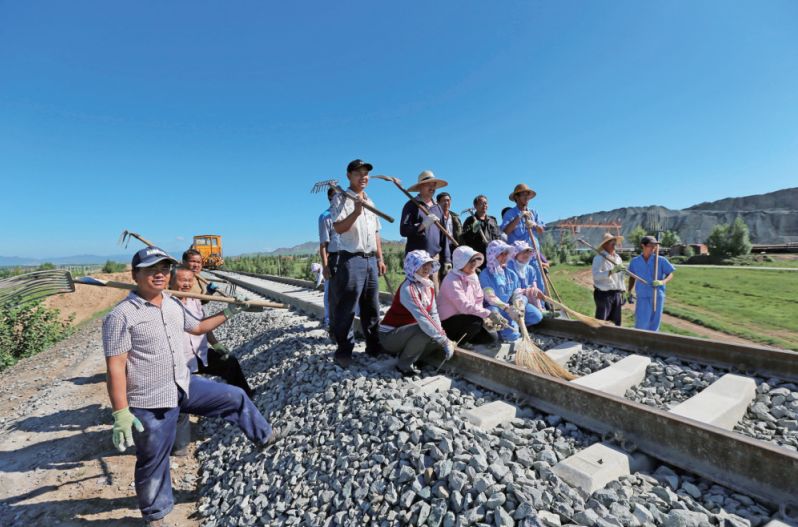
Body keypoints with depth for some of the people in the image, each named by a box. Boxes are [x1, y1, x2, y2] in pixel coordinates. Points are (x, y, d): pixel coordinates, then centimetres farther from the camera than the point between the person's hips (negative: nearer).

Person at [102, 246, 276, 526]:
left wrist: (227, 313, 24)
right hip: (150, 404, -6)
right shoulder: (121, 316, -19)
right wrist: (121, 413, -22)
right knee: (154, 462, 13)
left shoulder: (174, 304, 4)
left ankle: (264, 437, 36)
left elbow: (197, 327, 22)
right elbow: (115, 367, -19)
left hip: (186, 385, 6)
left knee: (236, 397, 12)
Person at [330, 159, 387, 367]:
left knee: (371, 307, 12)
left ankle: (374, 346, 23)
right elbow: (338, 228, -15)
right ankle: (344, 351, 7)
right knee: (346, 309, -3)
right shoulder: (341, 198, -2)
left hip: (371, 260, 7)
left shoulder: (369, 201, 20)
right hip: (351, 260, -7)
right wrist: (356, 212, -29)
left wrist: (380, 258, 17)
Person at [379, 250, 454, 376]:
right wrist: (445, 341, -32)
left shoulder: (429, 286, 0)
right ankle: (404, 365, -9)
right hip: (389, 335, -8)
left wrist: (442, 334, -17)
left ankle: (403, 354, 9)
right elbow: (423, 319, -34)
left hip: (406, 332, 8)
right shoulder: (408, 289, -27)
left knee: (439, 338, -6)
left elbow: (434, 314, -3)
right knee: (425, 330, -30)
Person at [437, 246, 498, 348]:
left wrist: (484, 315, -14)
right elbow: (465, 307, -32)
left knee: (492, 337, -3)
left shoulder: (473, 276, 1)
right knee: (477, 321, -31)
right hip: (449, 322, -8)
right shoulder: (452, 281, -24)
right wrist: (489, 313, -34)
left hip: (466, 318, 8)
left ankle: (463, 338, 15)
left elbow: (479, 300, 3)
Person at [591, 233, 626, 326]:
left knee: (616, 322, 13)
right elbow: (596, 275, -25)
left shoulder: (618, 257, 14)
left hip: (617, 294, 8)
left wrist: (622, 292, 19)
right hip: (604, 294, -8)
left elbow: (620, 276, 20)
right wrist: (611, 271, -37)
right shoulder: (599, 258, -11)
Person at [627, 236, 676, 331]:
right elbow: (632, 277, 15)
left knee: (654, 324, 8)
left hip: (657, 297, 0)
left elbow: (670, 275, 1)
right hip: (642, 298, 0)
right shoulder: (635, 261, 2)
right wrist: (629, 291, 12)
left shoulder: (661, 260, -3)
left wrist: (662, 282, -19)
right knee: (641, 324, -5)